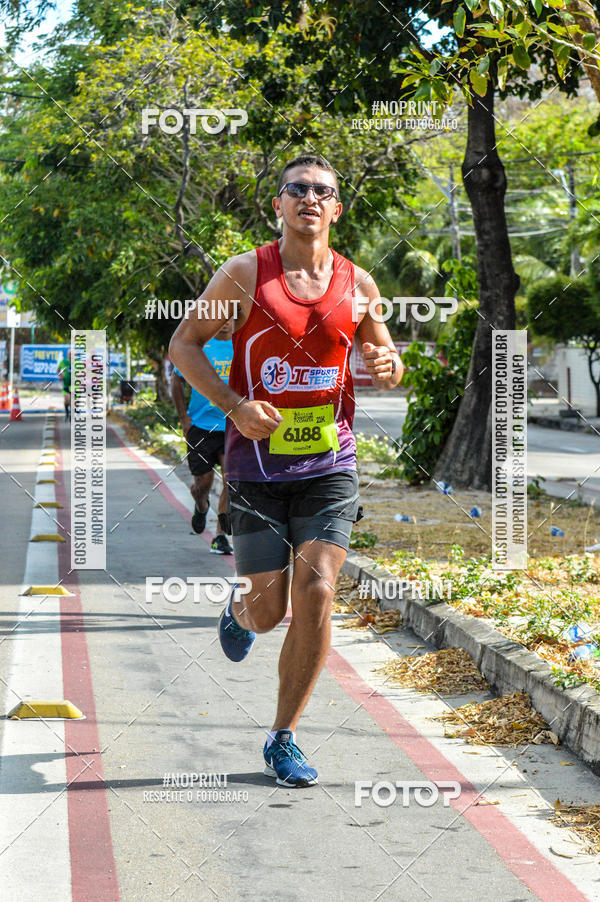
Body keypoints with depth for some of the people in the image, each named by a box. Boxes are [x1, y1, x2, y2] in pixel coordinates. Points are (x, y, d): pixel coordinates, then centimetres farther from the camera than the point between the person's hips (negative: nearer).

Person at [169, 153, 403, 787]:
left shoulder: (358, 285, 5)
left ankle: (283, 738, 3)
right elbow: (183, 343, 2)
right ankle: (240, 612, 43)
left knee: (316, 593, -12)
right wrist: (233, 405, -12)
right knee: (271, 608, 2)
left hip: (329, 464, 2)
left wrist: (387, 367, -8)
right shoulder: (244, 274, -3)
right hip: (257, 461, -1)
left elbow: (385, 360, 17)